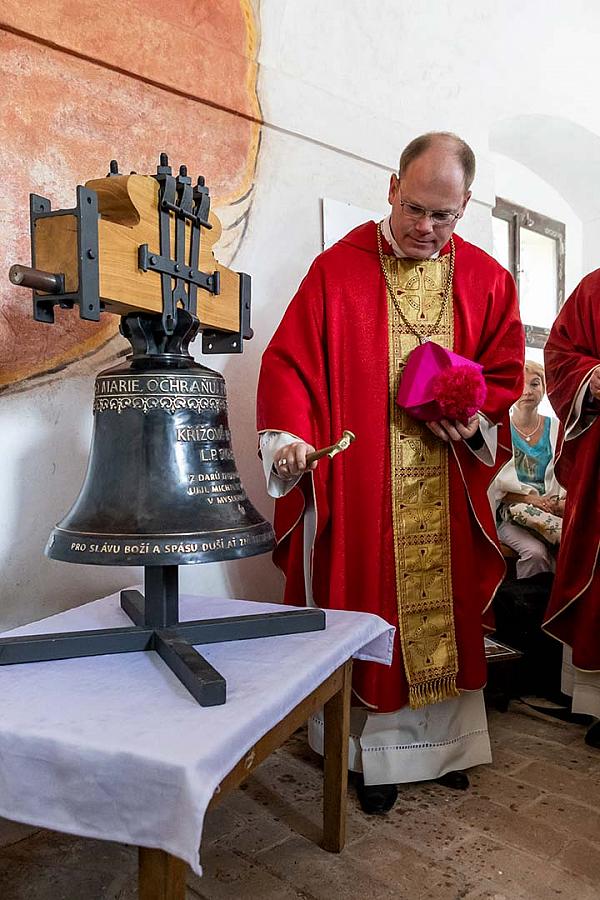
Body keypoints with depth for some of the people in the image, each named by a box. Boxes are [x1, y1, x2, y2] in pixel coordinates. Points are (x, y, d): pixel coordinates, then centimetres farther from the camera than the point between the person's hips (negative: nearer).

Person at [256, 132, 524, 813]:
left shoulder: (486, 280, 6)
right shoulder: (336, 269, -2)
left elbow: (504, 372, 10)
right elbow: (288, 361, -6)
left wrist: (474, 417, -10)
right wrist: (290, 437, -22)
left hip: (447, 495, 3)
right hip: (358, 491, -2)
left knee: (445, 612, 13)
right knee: (370, 609, 6)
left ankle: (446, 738, 34)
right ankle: (378, 752, 25)